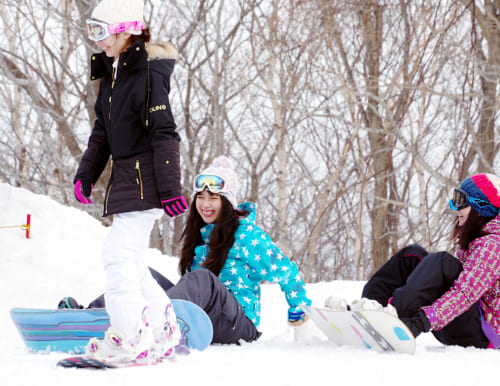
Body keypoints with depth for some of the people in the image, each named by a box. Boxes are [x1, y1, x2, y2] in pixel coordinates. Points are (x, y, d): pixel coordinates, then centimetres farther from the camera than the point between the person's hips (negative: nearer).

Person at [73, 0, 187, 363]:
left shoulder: (148, 74, -15)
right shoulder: (112, 73, 13)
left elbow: (164, 134, -17)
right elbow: (103, 130, 21)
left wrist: (170, 188, -19)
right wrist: (87, 172, 14)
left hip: (145, 178, -10)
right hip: (125, 179, 10)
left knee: (119, 253, -13)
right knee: (131, 259, 11)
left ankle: (129, 338, -11)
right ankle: (164, 331, 20)